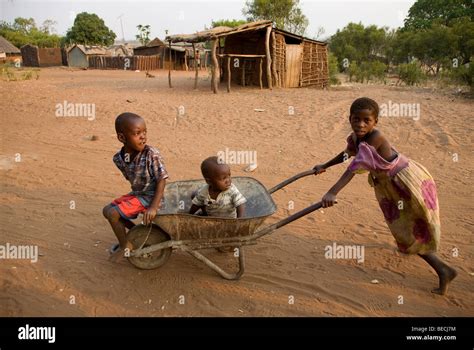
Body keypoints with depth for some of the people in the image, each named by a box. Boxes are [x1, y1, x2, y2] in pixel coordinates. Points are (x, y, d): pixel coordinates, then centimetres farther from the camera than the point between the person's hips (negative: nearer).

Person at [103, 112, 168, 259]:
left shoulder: (152, 154, -25)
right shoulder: (118, 158, -7)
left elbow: (162, 180, -24)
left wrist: (154, 207, -29)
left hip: (150, 196, -7)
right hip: (136, 194, 7)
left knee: (113, 214, -14)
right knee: (107, 210, 14)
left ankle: (126, 246, 8)